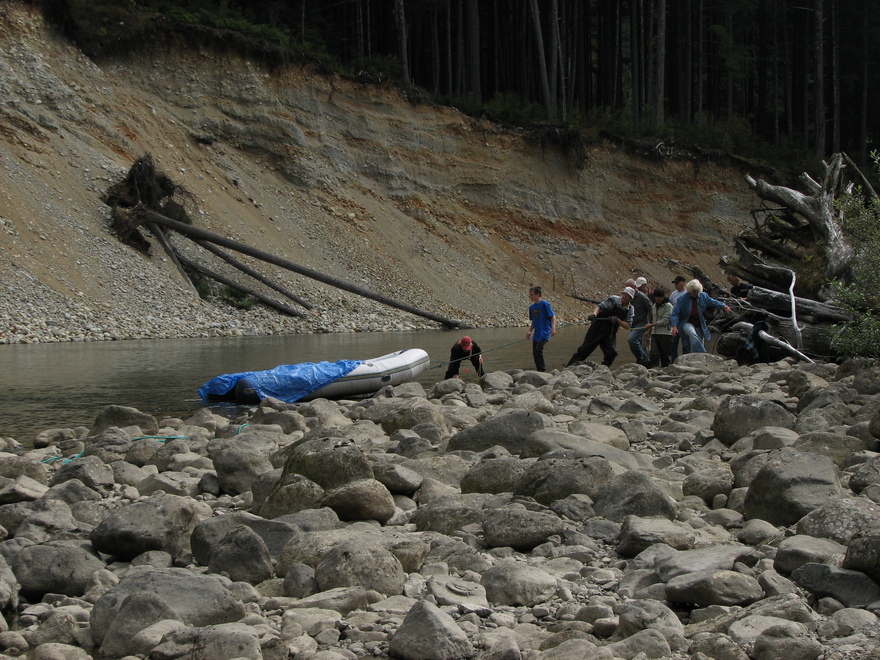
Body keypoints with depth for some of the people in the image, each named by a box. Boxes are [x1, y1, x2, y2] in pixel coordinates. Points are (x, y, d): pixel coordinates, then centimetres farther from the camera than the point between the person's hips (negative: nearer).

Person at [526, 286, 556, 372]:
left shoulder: (544, 304, -8)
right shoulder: (532, 307, 12)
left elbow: (553, 316, -9)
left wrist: (553, 328, -22)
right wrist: (530, 331, 7)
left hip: (545, 332, -8)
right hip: (537, 334, 8)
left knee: (538, 349, -23)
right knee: (534, 353, 7)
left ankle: (542, 370, -16)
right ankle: (539, 371, 17)